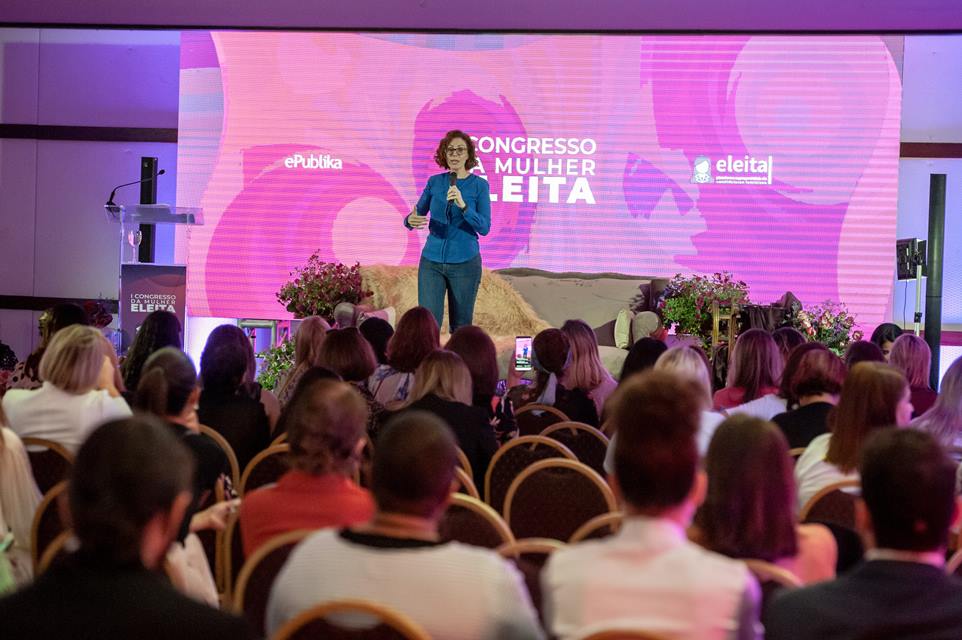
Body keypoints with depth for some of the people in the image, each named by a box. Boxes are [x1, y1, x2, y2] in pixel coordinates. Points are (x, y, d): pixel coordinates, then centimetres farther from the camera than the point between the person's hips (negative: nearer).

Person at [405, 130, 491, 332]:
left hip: (465, 262, -2)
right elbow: (418, 214, 10)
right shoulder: (434, 182, 6)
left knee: (461, 326, 6)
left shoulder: (479, 185, -2)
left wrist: (463, 205, -24)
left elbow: (484, 227, -9)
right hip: (432, 261, 2)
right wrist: (411, 220, -14)